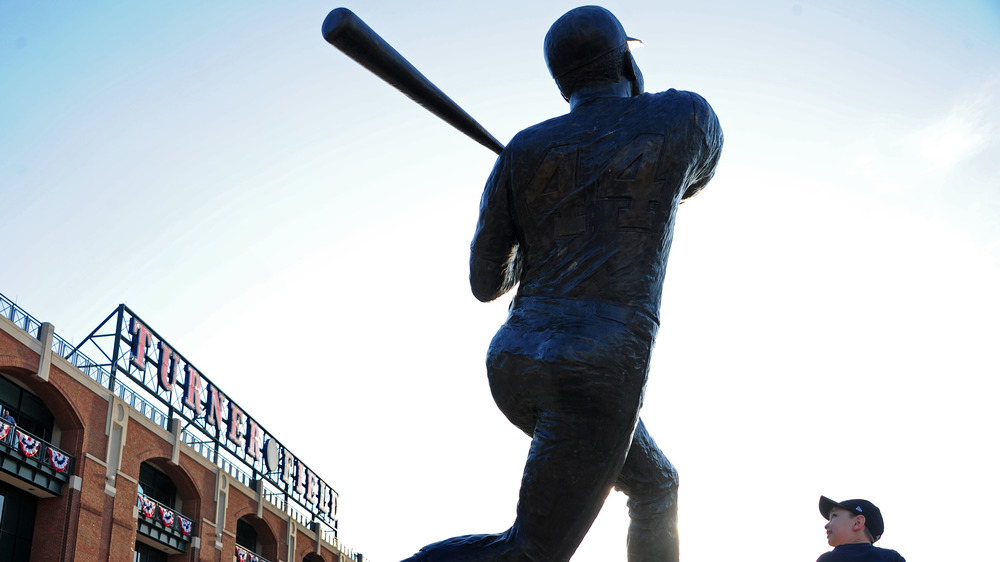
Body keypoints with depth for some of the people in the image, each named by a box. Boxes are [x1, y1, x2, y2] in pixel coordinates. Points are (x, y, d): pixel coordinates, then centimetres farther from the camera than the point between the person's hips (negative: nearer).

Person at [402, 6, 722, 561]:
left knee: (655, 486, 24)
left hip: (513, 366, 6)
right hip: (594, 378, -6)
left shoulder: (522, 150, 9)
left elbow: (486, 283, 10)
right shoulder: (688, 114, 6)